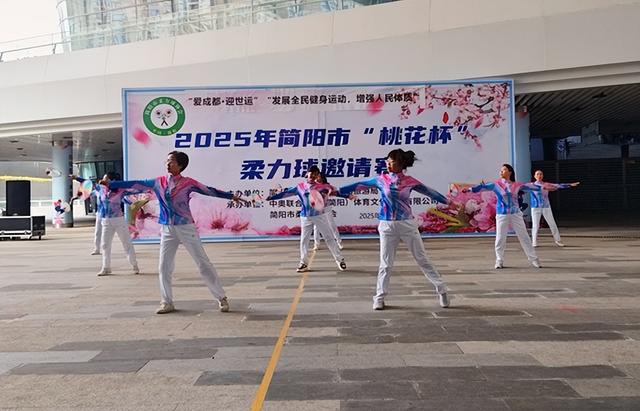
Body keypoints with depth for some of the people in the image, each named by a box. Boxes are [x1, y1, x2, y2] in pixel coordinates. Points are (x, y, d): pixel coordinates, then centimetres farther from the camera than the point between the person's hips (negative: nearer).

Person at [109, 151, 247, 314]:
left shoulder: (188, 183, -5)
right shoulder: (158, 182, 5)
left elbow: (209, 191, -4)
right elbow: (135, 184, 8)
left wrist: (230, 196, -9)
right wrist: (111, 184, 7)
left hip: (186, 228, -4)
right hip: (167, 230, 4)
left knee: (203, 264, -1)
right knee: (164, 267, 6)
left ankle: (222, 298, 7)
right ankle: (167, 302, 21)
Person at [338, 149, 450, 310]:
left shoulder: (410, 181, 0)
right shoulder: (381, 179, 1)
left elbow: (429, 191, 8)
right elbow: (360, 185, 3)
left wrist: (448, 202, 13)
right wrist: (338, 191, 0)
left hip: (407, 224, 0)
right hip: (387, 226, 1)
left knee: (422, 259, 6)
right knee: (386, 263, 4)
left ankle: (442, 290, 18)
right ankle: (379, 297, 15)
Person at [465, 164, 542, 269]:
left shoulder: (516, 185, 4)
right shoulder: (496, 184, -2)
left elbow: (529, 186, 11)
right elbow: (483, 186, -13)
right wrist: (470, 189, -25)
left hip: (516, 214, 1)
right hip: (502, 215, -1)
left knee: (524, 237, 6)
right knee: (500, 238, 1)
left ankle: (534, 259, 16)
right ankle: (499, 261, 14)